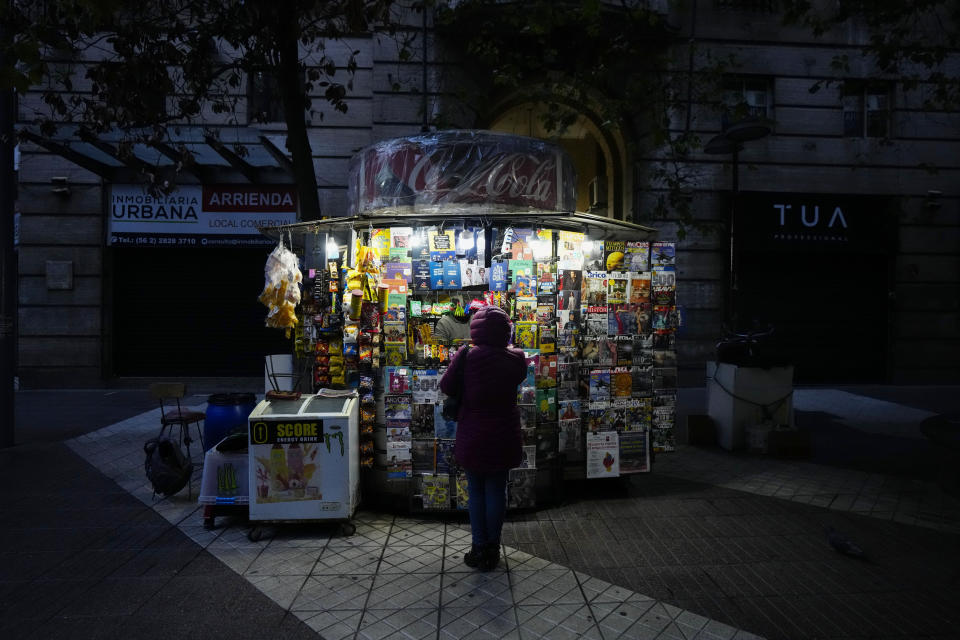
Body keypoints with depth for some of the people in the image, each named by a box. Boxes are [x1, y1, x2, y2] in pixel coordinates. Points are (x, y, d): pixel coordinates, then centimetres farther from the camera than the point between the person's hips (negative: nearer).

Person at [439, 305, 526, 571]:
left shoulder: (466, 357, -15)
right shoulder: (515, 359, -10)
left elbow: (446, 386, -7)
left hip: (472, 438, -1)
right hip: (503, 438, 2)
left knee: (476, 492, 12)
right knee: (496, 491, 13)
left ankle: (479, 549, 17)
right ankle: (493, 548, 23)